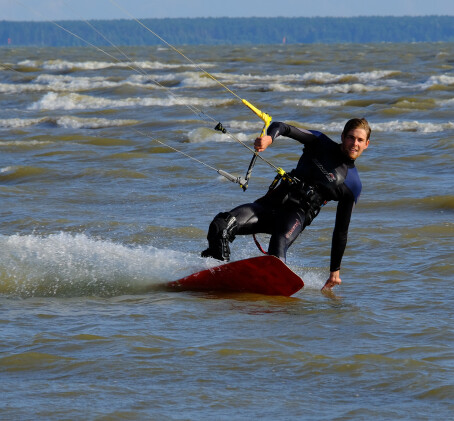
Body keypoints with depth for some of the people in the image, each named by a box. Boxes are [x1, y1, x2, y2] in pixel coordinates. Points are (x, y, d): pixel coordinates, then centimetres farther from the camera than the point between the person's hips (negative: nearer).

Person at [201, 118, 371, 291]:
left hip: (297, 214, -2)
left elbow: (341, 230, 13)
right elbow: (282, 127, -2)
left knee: (278, 246, -36)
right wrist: (269, 137, -28)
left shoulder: (353, 185, 10)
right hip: (271, 202, 2)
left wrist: (335, 270, 10)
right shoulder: (320, 144, 11)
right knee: (221, 226, -20)